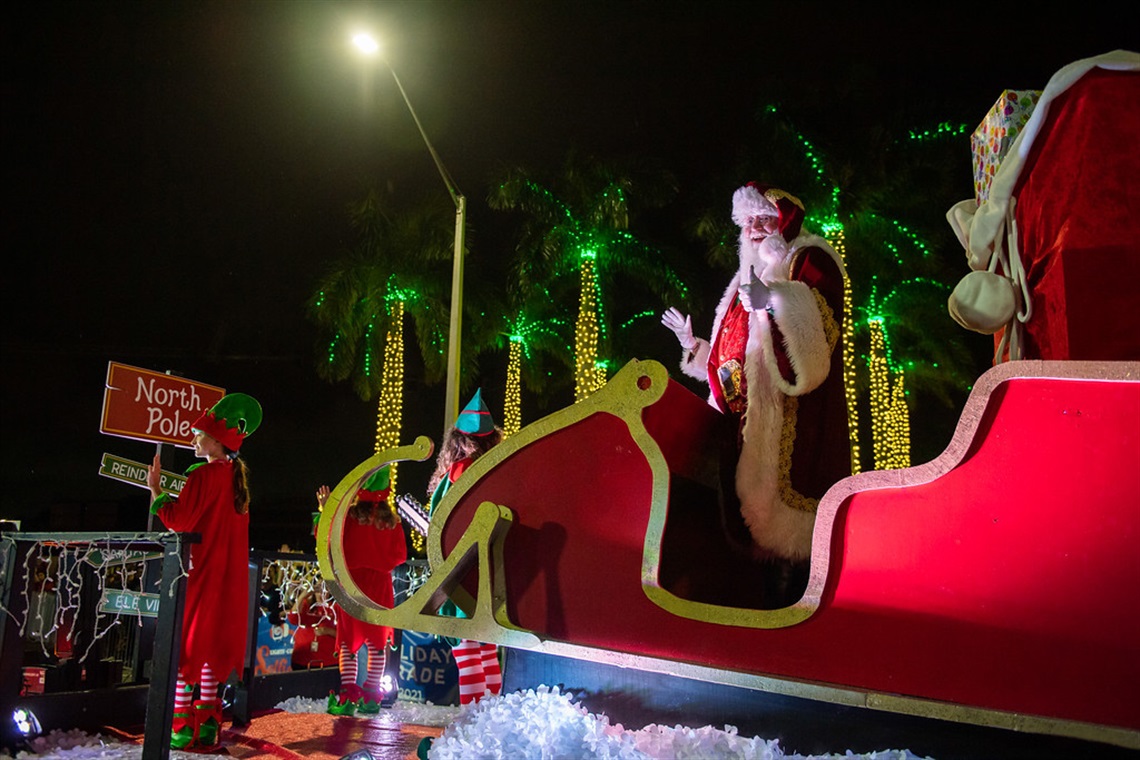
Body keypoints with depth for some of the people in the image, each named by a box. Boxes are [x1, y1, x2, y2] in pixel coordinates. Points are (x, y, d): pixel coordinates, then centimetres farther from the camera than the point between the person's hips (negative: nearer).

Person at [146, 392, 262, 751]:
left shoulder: (204, 475, -14)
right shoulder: (237, 476, 10)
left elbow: (179, 521, -17)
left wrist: (156, 489, -6)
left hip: (199, 571, -8)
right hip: (228, 575, 8)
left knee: (183, 643, -2)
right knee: (212, 644, 12)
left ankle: (181, 726, -2)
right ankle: (207, 724, 16)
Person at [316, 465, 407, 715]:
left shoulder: (348, 516, -9)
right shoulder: (392, 521, -2)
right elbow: (400, 555, 1)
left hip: (350, 584, -2)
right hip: (379, 584, 2)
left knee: (347, 641, 5)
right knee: (377, 641, 9)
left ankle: (348, 697, 0)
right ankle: (371, 698, 12)